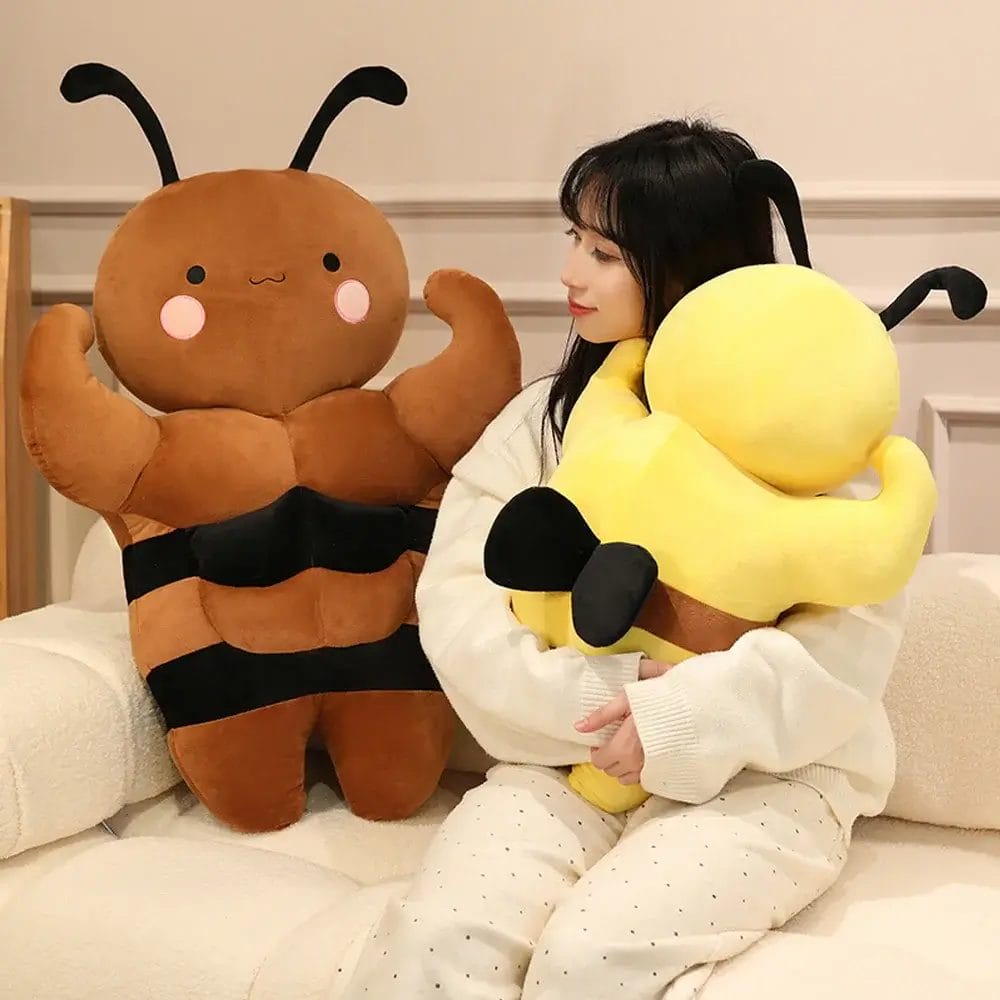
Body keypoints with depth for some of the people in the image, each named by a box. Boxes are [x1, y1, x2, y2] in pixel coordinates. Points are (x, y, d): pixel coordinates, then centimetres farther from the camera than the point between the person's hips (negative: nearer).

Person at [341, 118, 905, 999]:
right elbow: (456, 608, -2)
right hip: (573, 755, 3)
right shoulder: (545, 416, 8)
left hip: (758, 771, -2)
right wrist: (602, 697, -18)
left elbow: (852, 636, -10)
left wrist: (676, 718, -21)